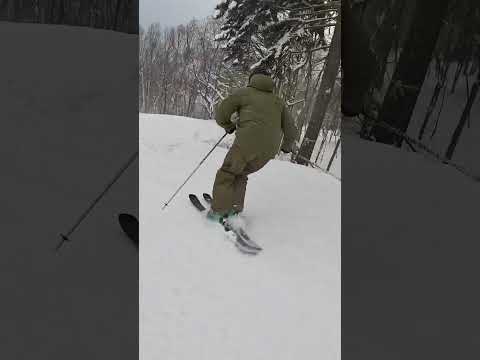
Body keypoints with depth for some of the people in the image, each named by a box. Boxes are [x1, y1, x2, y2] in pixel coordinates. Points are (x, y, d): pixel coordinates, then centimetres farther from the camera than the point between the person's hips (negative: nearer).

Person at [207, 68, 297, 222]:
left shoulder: (244, 92, 12)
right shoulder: (278, 101, 23)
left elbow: (220, 112, 8)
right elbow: (291, 130, 21)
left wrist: (229, 126, 28)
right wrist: (287, 146, 40)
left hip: (248, 142, -5)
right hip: (269, 151, 5)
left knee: (226, 174, 10)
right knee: (240, 173, 23)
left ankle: (218, 210, 6)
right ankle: (235, 208, 18)